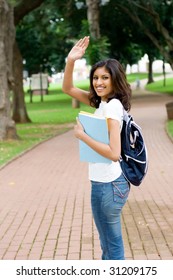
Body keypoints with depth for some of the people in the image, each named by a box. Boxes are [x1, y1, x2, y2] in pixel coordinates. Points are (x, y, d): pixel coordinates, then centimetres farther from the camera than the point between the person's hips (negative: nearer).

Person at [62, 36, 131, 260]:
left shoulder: (112, 106, -20)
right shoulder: (103, 102, 6)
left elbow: (114, 153, -27)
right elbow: (68, 88, 14)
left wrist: (81, 135, -19)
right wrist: (70, 61, -2)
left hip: (108, 185, -9)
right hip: (106, 183, 9)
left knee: (112, 247, 4)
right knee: (109, 244, 22)